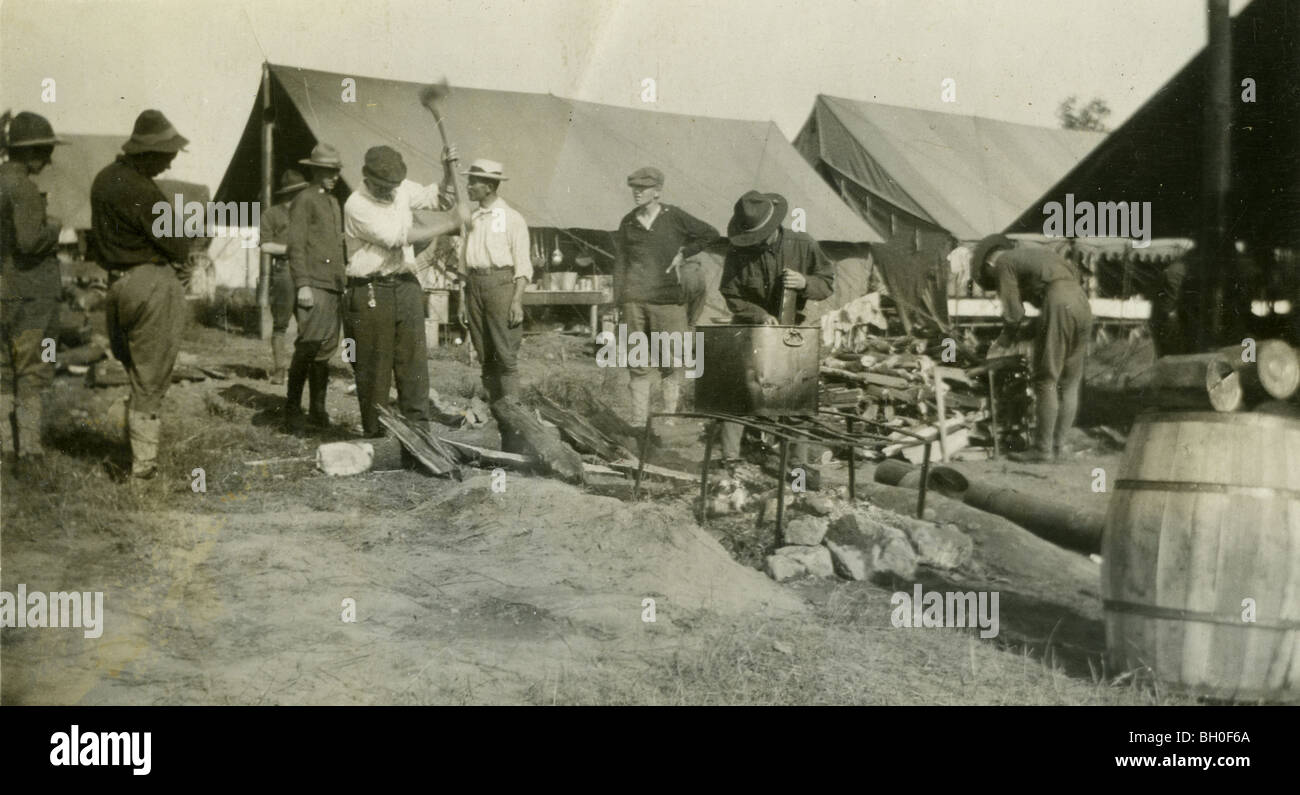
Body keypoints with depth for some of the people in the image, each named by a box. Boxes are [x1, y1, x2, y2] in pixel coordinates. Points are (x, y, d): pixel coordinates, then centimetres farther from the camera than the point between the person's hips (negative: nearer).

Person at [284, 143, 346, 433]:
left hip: (335, 287, 7)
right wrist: (302, 285, -17)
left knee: (326, 349, 7)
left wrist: (346, 280, 19)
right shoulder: (303, 201, -3)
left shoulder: (334, 203, 21)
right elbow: (296, 246, -10)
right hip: (314, 286, -7)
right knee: (308, 346, -11)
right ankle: (292, 409, -4)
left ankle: (318, 410, 12)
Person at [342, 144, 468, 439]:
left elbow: (441, 198, 19)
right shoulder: (356, 206, -13)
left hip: (406, 286, 5)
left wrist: (449, 170, -1)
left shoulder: (403, 189, 8)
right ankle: (375, 434, 10)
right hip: (370, 293, -5)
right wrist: (453, 222, -18)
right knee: (374, 368, 1)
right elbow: (399, 237, -20)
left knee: (414, 361, 2)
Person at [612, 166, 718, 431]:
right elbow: (620, 263, 14)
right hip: (634, 300, 2)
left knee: (671, 364, -3)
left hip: (668, 299, -2)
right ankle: (638, 421, 7)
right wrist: (619, 301, 8)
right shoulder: (628, 223, 11)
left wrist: (683, 253, 4)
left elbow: (711, 235, 11)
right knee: (637, 364, 3)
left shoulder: (674, 217, 3)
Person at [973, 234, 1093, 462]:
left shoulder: (1003, 263, 8)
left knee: (1046, 381, -3)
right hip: (1082, 302, 8)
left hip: (1059, 305, -8)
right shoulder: (1035, 253, 31)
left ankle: (1043, 449, -2)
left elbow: (1014, 312, 1)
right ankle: (1057, 446, 12)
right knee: (1070, 383, 9)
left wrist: (1006, 338, 17)